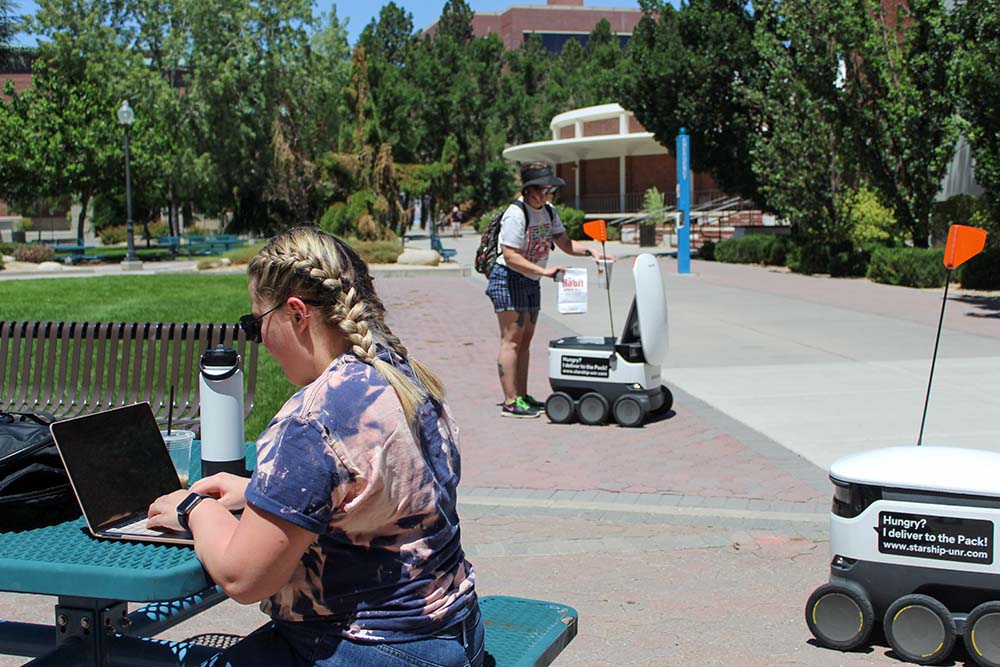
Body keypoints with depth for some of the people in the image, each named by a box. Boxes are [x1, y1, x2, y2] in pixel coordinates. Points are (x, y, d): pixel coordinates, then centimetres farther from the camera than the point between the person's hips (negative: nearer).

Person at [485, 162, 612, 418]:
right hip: (508, 280, -9)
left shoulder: (548, 211, 7)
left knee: (525, 340, 10)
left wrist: (589, 251, -8)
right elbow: (510, 256, -24)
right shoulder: (516, 214, -20)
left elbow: (565, 243, 10)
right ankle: (510, 402, -8)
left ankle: (522, 396, 15)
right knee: (511, 339, -9)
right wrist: (544, 271, -29)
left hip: (531, 282, 9)